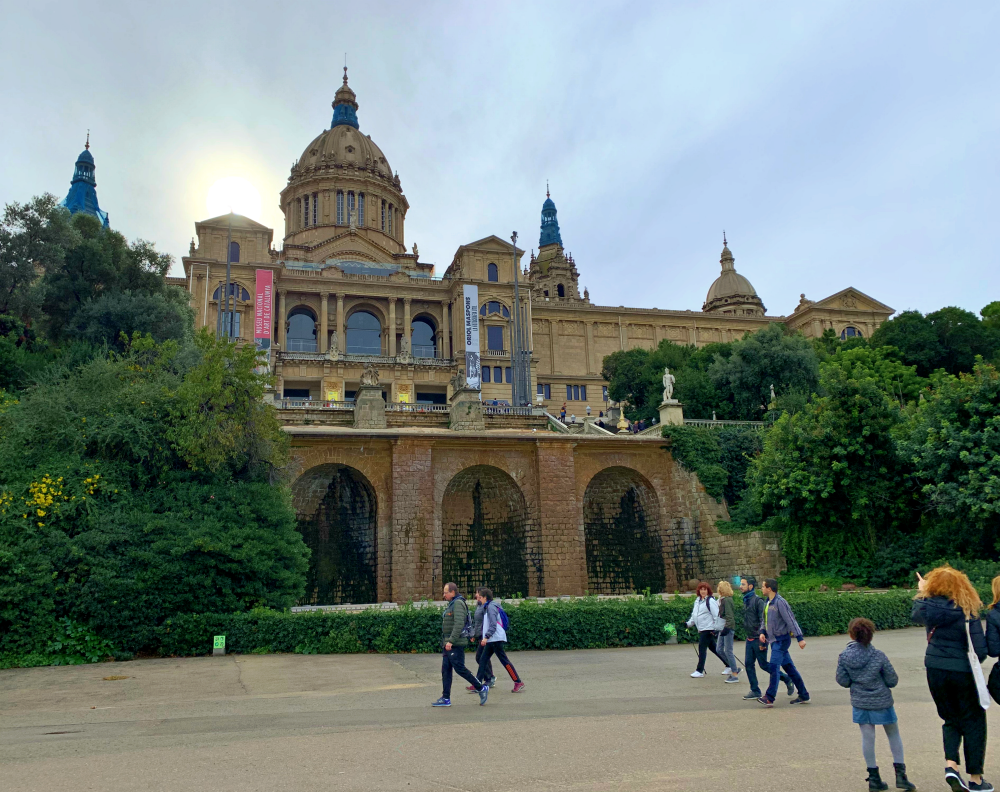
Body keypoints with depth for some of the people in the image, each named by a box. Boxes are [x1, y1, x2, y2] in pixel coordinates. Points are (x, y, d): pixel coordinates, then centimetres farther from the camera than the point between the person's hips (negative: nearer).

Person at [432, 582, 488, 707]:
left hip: (456, 644, -10)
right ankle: (445, 699, 12)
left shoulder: (458, 604, -15)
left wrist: (451, 641, -28)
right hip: (449, 644, 10)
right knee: (445, 670, 8)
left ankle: (482, 688, 6)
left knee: (460, 669, -7)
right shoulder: (452, 604, 17)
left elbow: (459, 624, -25)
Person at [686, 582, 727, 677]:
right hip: (701, 629, 9)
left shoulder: (710, 601, -11)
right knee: (713, 648, 14)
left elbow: (717, 616, -14)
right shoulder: (697, 601, 15)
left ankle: (700, 671, 0)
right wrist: (688, 624, 14)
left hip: (708, 629, -9)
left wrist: (716, 628, -18)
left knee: (702, 649, -7)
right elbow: (694, 615, 23)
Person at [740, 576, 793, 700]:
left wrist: (762, 640, -20)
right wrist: (748, 635, 18)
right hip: (749, 639, 8)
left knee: (763, 664, 1)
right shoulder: (746, 600, 11)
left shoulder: (758, 600, -15)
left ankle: (787, 679, 20)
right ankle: (755, 691, 13)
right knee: (748, 664, 5)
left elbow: (763, 621, -18)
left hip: (758, 639, -8)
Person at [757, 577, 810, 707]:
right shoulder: (767, 603, 12)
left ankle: (769, 698, -13)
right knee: (789, 667, 13)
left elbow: (791, 620, -17)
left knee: (774, 667, -13)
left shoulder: (780, 602, -16)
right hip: (774, 640, 9)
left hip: (781, 639, -9)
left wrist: (800, 638, -19)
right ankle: (803, 695, 21)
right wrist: (762, 632, 3)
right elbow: (765, 620, 20)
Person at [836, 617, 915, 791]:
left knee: (867, 738, 9)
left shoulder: (844, 656, -11)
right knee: (893, 734, 18)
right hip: (882, 702, -1)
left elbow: (842, 681, -4)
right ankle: (900, 774, 19)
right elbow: (892, 680, -8)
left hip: (860, 703, 1)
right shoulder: (878, 656, -16)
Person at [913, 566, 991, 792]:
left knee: (951, 719, 19)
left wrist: (921, 591, 32)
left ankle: (951, 765, 1)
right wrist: (972, 664, 6)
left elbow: (917, 613, 18)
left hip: (935, 671, 3)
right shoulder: (968, 612, -13)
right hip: (963, 672, -2)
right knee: (973, 722, 13)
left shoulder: (930, 607, -6)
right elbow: (980, 649, -15)